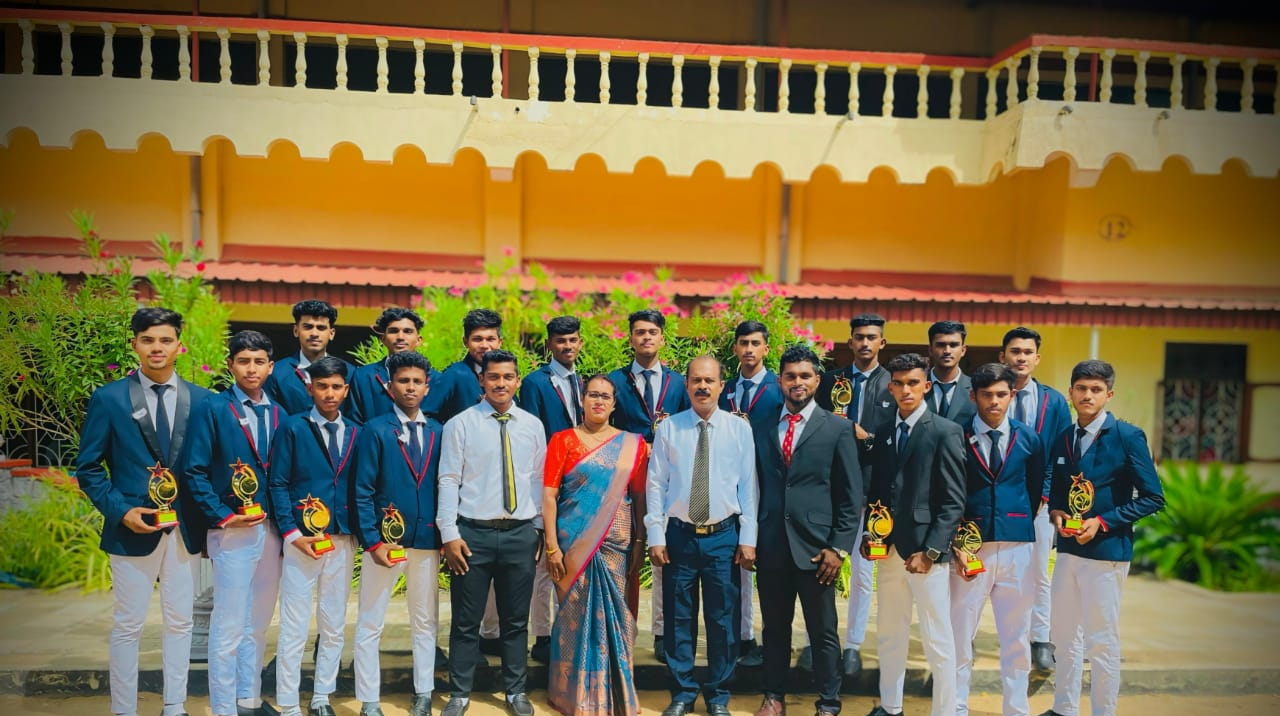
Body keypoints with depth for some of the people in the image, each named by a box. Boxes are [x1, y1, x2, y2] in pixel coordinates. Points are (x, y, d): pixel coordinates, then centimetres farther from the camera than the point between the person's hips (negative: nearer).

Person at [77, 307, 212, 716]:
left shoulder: (201, 400, 3)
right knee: (127, 626, 7)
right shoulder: (108, 399, -3)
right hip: (133, 529, -2)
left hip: (185, 529, 2)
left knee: (180, 623, 12)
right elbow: (88, 468, 0)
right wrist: (121, 511, -12)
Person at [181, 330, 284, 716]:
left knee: (258, 623, 14)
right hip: (233, 530, -5)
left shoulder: (278, 414, 9)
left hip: (272, 529, 5)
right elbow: (194, 472, -7)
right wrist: (222, 516, -13)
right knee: (229, 626, 1)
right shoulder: (211, 409, -5)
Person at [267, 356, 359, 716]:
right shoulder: (292, 428, -2)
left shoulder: (355, 433, 7)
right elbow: (277, 484, -4)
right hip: (301, 540, -3)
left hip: (343, 541, 3)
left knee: (334, 626, 11)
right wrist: (291, 534, -11)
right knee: (294, 629, 1)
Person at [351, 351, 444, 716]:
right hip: (384, 540, -3)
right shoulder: (375, 430, -4)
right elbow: (362, 492, -7)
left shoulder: (438, 432, 5)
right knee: (369, 625, 6)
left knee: (425, 622, 13)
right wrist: (373, 541, -13)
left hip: (427, 540, 3)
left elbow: (443, 486, 6)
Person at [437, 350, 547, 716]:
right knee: (466, 621, 8)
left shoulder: (533, 425, 6)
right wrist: (449, 534, -10)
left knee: (516, 620, 13)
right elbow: (448, 481, -6)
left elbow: (539, 480, 10)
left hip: (521, 534, 3)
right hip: (473, 533, -2)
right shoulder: (460, 424, -3)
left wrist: (539, 526, 10)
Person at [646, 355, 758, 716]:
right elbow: (655, 484, 0)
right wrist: (656, 536, -4)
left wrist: (748, 538, -3)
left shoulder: (739, 428, 0)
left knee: (723, 619, 9)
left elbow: (749, 486, 0)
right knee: (679, 618, 9)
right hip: (678, 534, 0)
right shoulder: (668, 428, -1)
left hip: (724, 536, 0)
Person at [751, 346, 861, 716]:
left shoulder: (837, 428, -1)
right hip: (770, 545, 2)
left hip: (815, 546, -2)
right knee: (774, 627, 15)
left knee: (824, 631, 9)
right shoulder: (760, 426, 6)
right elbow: (753, 484, 9)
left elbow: (852, 495, -2)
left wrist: (839, 547, -7)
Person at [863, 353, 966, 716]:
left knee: (937, 641, 3)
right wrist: (869, 535, 2)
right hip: (889, 548, 5)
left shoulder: (946, 431, -7)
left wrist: (931, 551, -15)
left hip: (925, 550, -5)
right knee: (889, 634, 16)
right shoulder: (882, 432, 10)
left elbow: (954, 501, -10)